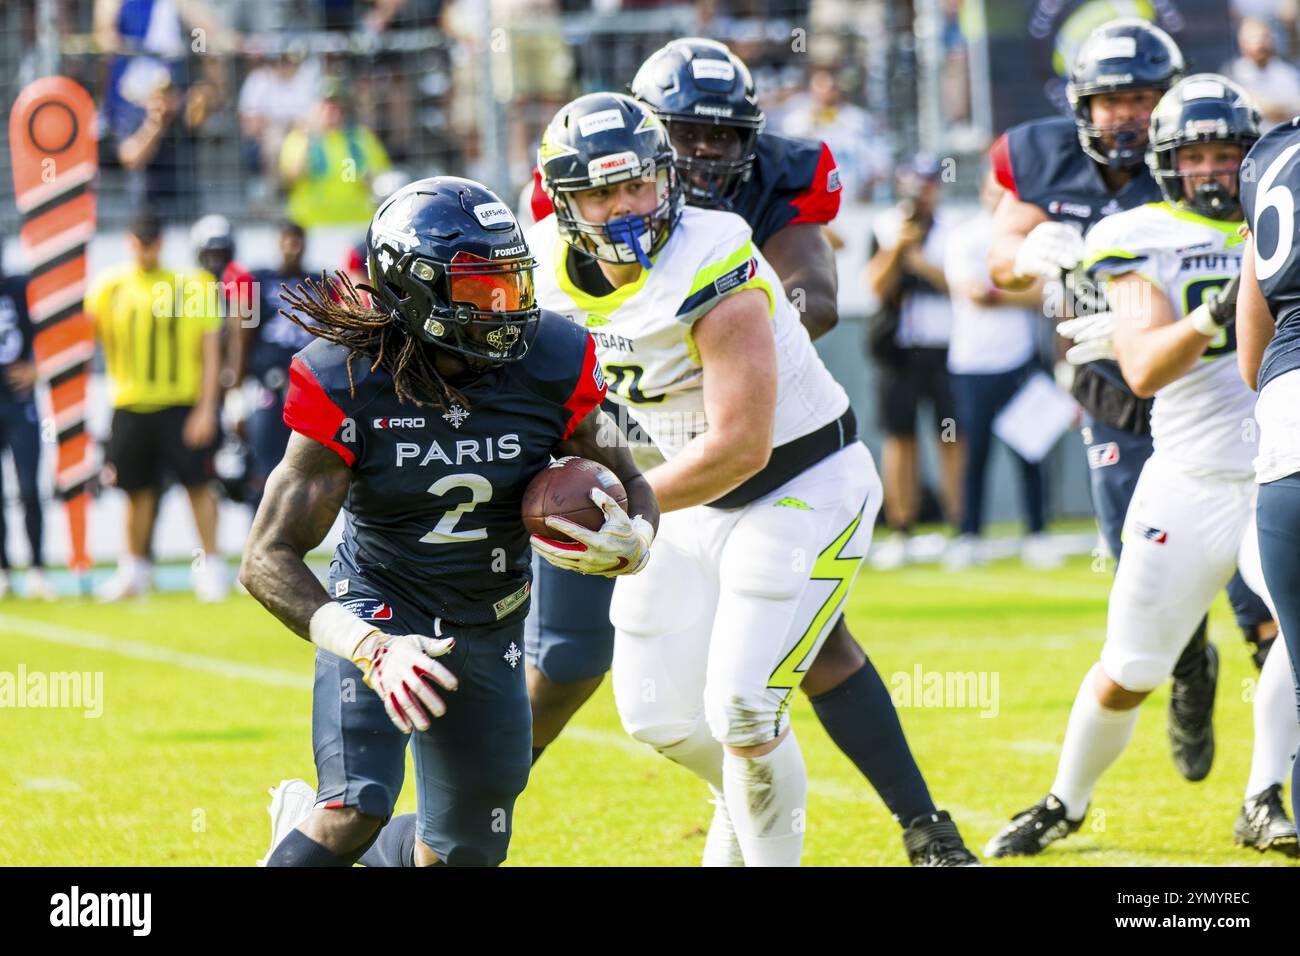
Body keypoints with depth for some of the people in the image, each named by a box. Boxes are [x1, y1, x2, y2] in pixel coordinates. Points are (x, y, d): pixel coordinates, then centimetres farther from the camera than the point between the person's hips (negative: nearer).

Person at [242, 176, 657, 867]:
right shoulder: (350, 386, -22)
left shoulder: (549, 366, -14)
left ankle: (306, 818, 40)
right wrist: (369, 650, -37)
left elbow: (628, 484, 1)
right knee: (358, 807, -28)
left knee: (466, 854, 14)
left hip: (488, 629, 4)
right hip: (378, 609, -4)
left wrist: (630, 543, -25)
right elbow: (268, 558, -22)